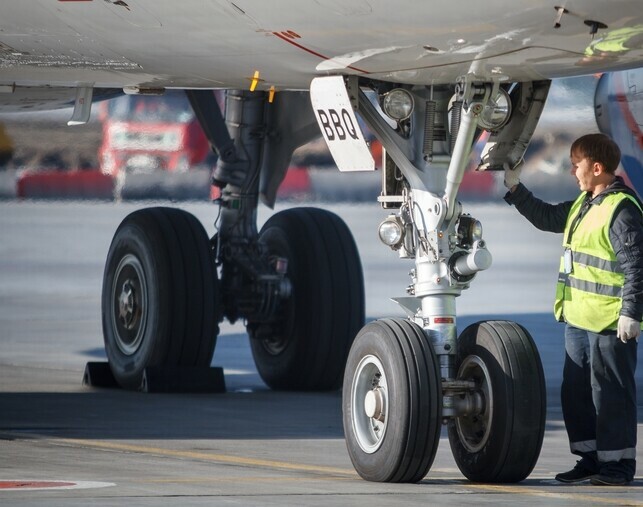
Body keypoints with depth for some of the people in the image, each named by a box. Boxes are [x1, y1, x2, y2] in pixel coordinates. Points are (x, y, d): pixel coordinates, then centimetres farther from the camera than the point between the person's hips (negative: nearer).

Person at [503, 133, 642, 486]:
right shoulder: (583, 205, 14)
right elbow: (545, 218, 28)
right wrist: (514, 188, 23)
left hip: (610, 324, -10)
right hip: (578, 321, 10)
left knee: (610, 393, -3)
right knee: (575, 391, 14)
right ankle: (590, 457, 22)